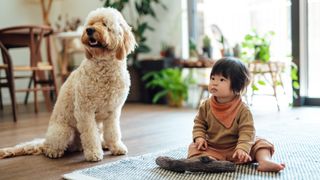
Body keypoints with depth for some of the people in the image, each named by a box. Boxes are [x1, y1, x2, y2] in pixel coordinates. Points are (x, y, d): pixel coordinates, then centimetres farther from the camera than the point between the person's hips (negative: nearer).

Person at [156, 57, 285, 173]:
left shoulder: (242, 110, -13)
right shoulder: (206, 106, -3)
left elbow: (247, 131, -18)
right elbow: (199, 124, 7)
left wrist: (242, 148, -33)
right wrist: (199, 137, -12)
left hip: (235, 148, -1)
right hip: (212, 148, 2)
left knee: (260, 143, -14)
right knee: (194, 147, -22)